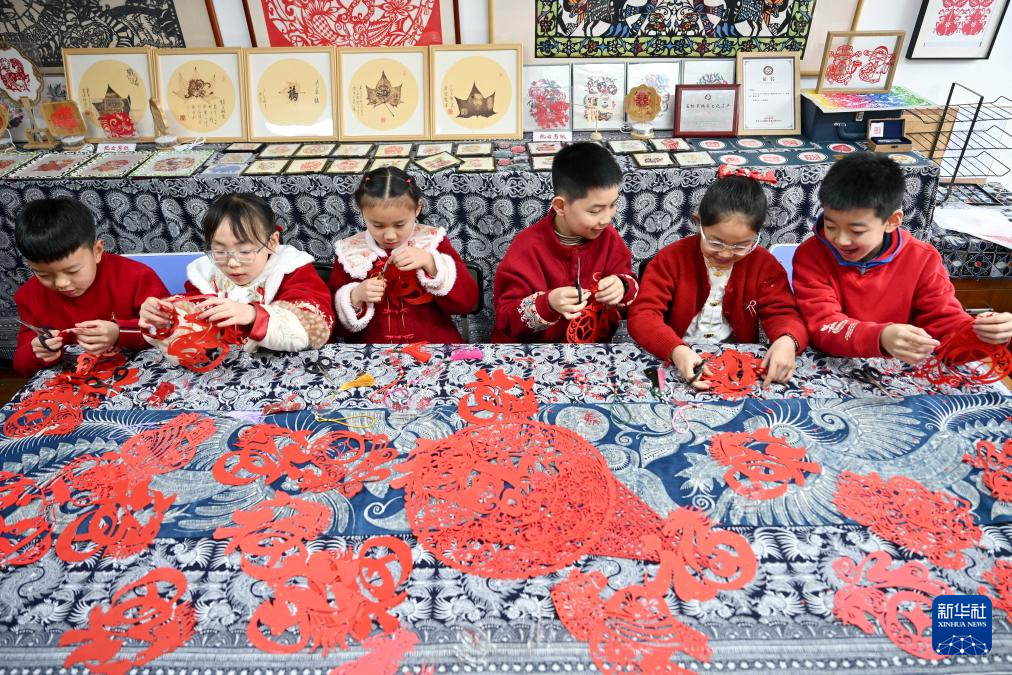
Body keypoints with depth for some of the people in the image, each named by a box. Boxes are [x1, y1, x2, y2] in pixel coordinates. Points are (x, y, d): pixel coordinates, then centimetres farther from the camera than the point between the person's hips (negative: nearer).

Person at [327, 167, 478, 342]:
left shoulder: (433, 242, 1)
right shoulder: (349, 252, 3)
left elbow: (468, 301, -7)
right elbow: (332, 320, 5)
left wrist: (430, 263, -19)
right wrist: (355, 298, -14)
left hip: (434, 343, -1)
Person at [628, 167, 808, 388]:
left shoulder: (764, 265, 2)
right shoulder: (671, 258, -6)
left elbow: (782, 314, -2)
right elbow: (642, 314, -15)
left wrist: (787, 341, -27)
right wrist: (676, 350, -33)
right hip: (679, 364, -2)